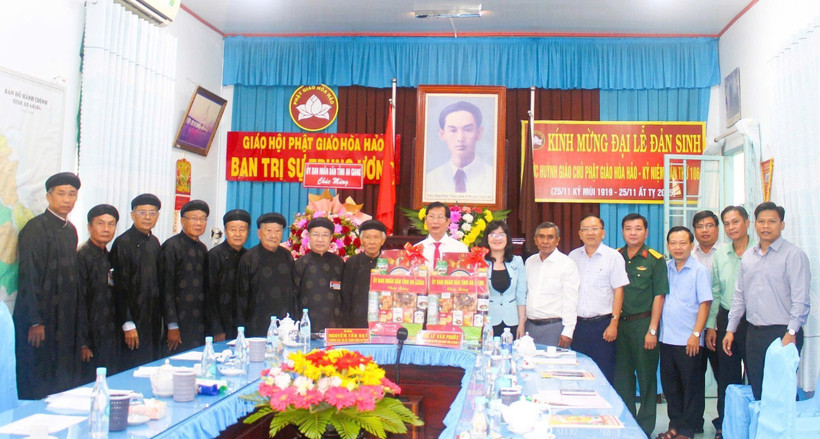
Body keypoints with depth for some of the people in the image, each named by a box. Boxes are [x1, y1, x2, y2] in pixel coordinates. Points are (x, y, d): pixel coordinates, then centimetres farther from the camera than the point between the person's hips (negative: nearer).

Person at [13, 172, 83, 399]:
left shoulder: (70, 230, 12)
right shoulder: (35, 228, -9)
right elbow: (28, 276, -13)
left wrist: (76, 317, 12)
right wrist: (35, 321, -16)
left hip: (66, 319, 7)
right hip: (40, 318, -7)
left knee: (63, 382, 10)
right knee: (36, 385, 1)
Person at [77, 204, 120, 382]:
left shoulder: (109, 256, 12)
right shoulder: (81, 255, -10)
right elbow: (78, 302, -14)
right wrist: (83, 343, -16)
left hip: (110, 339, 7)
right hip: (91, 339, -7)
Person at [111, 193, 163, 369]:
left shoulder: (154, 242, 11)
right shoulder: (123, 243, -8)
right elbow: (120, 287, -11)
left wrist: (160, 318, 12)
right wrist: (127, 324, -13)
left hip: (153, 321, 6)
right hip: (134, 322, -6)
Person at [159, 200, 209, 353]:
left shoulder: (202, 249, 13)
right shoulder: (171, 247, -6)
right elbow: (166, 287, -10)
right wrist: (172, 326, -13)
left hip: (200, 323, 6)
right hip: (180, 322, -6)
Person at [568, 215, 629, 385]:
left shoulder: (613, 257, -1)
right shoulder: (573, 256, 10)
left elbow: (618, 291, -4)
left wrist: (613, 324, -10)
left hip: (602, 324, -4)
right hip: (578, 324, 4)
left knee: (604, 374, 0)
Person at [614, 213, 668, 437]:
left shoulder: (655, 259, -4)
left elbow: (659, 296, -7)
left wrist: (652, 330, -11)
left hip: (643, 323, -4)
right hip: (620, 323, 4)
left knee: (646, 376, 4)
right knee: (621, 375, 10)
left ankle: (645, 427, 17)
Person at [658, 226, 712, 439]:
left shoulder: (700, 271, -5)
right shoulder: (664, 269, 8)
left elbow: (704, 304, -9)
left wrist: (696, 334, -14)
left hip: (688, 341, -5)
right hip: (666, 339, 5)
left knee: (692, 387, 5)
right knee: (670, 385, 12)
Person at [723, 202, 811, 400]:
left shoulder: (793, 255, -5)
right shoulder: (747, 257, 14)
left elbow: (800, 299, -11)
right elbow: (739, 296, 18)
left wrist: (791, 333, -18)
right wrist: (730, 329, 14)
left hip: (782, 332, -6)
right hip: (753, 333, 6)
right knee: (756, 391, 10)